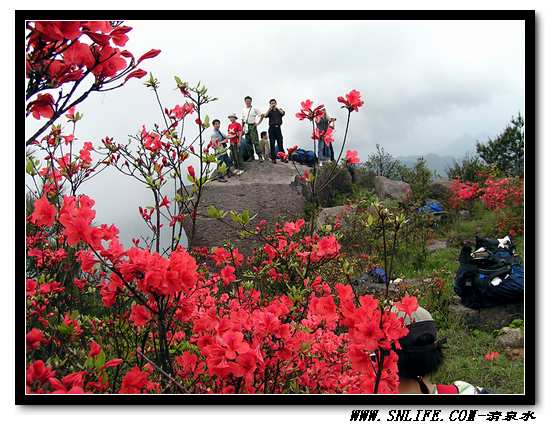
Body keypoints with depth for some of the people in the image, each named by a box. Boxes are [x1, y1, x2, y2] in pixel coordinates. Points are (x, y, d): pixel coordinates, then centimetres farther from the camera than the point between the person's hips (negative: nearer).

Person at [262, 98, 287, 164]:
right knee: (272, 144, 0)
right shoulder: (270, 111, 12)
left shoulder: (279, 110, 13)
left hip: (278, 128, 0)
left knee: (280, 143, -1)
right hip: (272, 128, 0)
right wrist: (270, 108, -10)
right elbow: (265, 115, -8)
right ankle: (273, 158, 4)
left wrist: (276, 107, -8)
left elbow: (283, 113, -10)